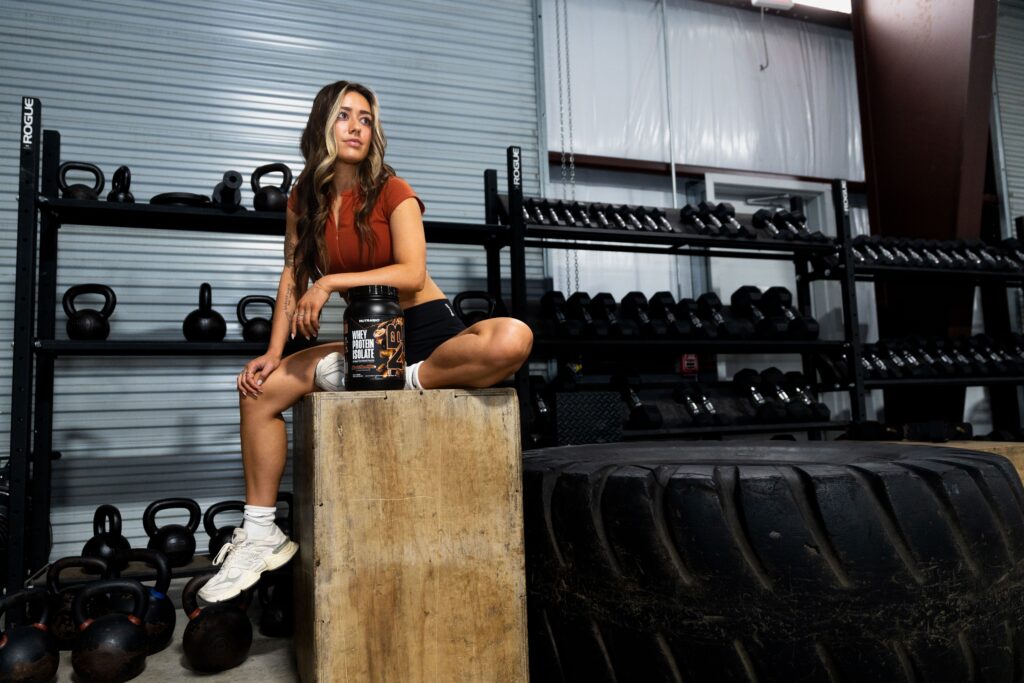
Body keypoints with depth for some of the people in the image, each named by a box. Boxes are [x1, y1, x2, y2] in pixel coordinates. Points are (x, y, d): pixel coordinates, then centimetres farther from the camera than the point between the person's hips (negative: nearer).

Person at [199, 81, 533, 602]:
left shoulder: (392, 191, -8)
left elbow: (412, 273, -19)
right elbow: (293, 276, 3)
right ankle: (261, 534, 3)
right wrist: (274, 352, -7)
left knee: (514, 339, -33)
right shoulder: (304, 199, 6)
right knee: (259, 388, -6)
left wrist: (331, 281, -25)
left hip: (428, 331, -4)